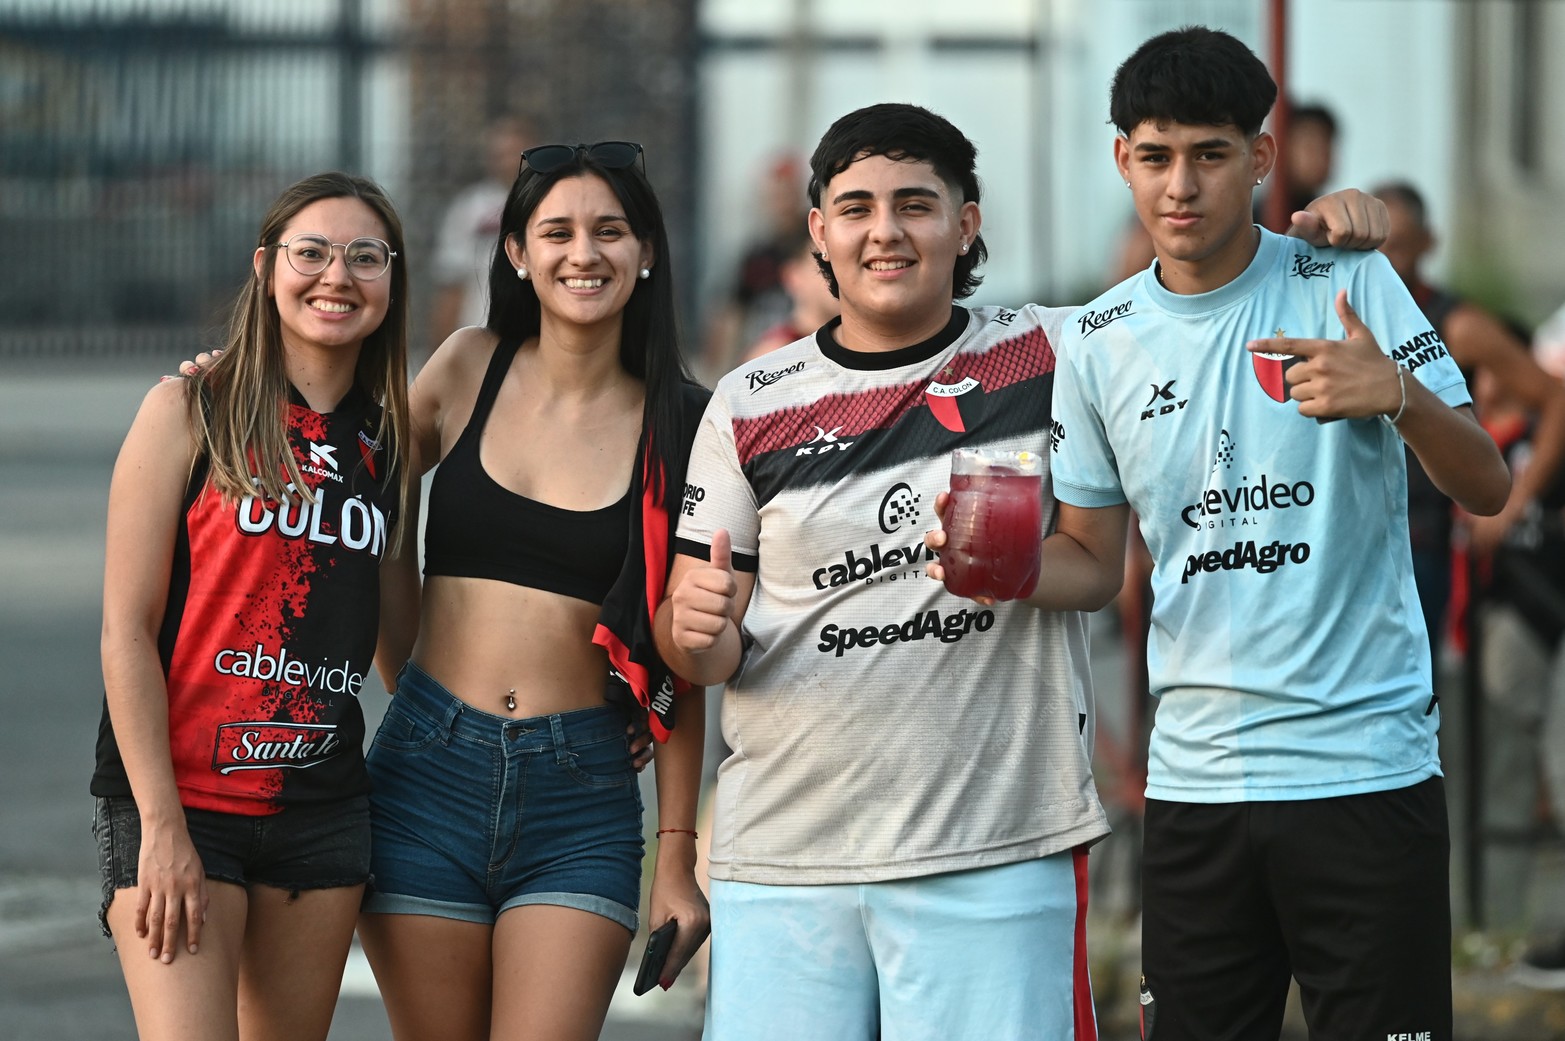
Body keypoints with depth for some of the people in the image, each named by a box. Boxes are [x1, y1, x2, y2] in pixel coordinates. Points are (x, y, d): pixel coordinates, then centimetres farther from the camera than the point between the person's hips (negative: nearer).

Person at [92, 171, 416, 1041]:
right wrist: (162, 825, -14)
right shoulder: (191, 412, -4)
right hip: (182, 800, -5)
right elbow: (126, 628, -8)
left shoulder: (387, 444, 11)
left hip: (324, 808, 5)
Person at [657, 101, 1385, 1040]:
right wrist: (697, 630, -16)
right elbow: (702, 655, 10)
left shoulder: (1049, 354, 5)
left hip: (997, 856, -1)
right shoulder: (751, 406, 8)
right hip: (783, 861, 1)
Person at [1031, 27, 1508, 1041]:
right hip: (1196, 779, 3)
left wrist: (1400, 395, -26)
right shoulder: (1101, 343, 7)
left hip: (1365, 760, -3)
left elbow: (1487, 489, -6)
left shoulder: (1350, 284, -3)